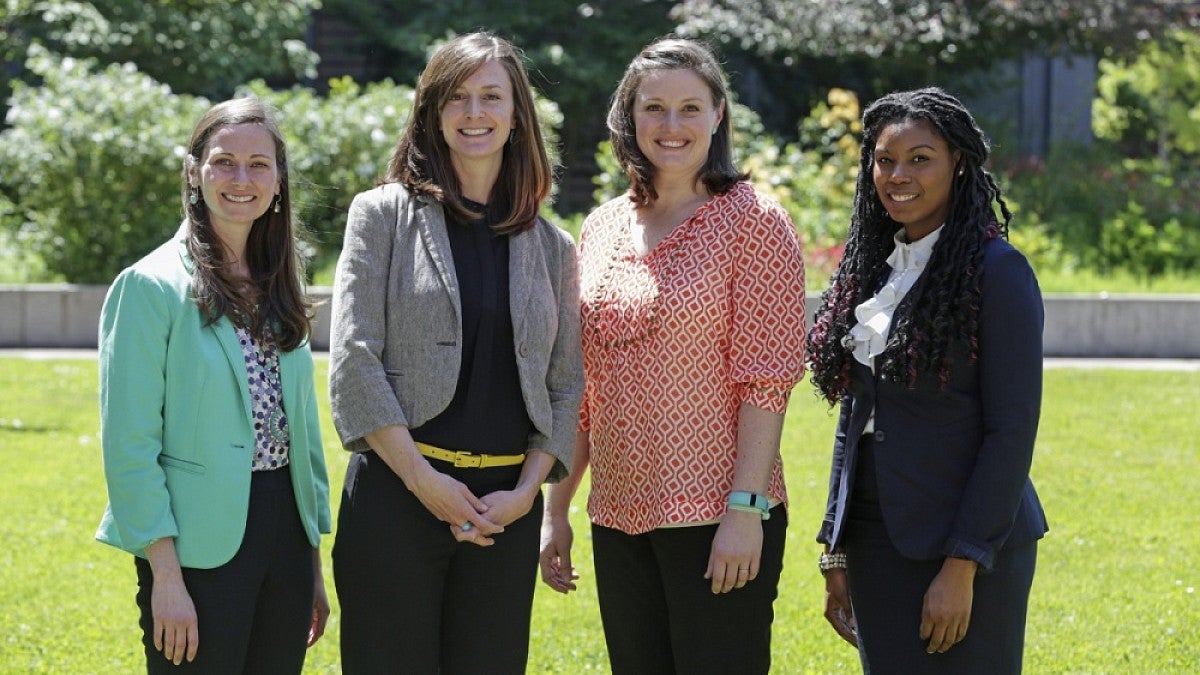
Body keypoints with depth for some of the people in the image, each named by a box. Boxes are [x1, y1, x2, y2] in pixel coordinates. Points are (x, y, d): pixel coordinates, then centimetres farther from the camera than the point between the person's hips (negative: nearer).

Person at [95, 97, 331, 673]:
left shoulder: (278, 287, 12)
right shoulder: (153, 286, -8)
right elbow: (130, 445, -12)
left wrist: (313, 566, 13)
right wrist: (165, 574, -17)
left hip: (285, 529, 6)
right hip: (201, 541, -6)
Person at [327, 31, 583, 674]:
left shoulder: (552, 247, 12)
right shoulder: (385, 215, 2)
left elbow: (566, 386, 11)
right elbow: (354, 361, -6)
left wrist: (526, 490, -4)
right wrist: (423, 479, -12)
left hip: (507, 505, 3)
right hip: (396, 492, -3)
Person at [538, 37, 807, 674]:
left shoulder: (753, 221, -5)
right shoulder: (602, 228, 11)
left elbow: (767, 380, -10)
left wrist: (745, 508, -17)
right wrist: (556, 509, 13)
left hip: (718, 523, -5)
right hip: (620, 520, 5)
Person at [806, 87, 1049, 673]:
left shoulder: (996, 270, -10)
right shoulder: (871, 267, 11)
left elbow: (1011, 429, -14)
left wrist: (963, 566, -18)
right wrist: (836, 550, 12)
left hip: (968, 546, -6)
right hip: (875, 539, 6)